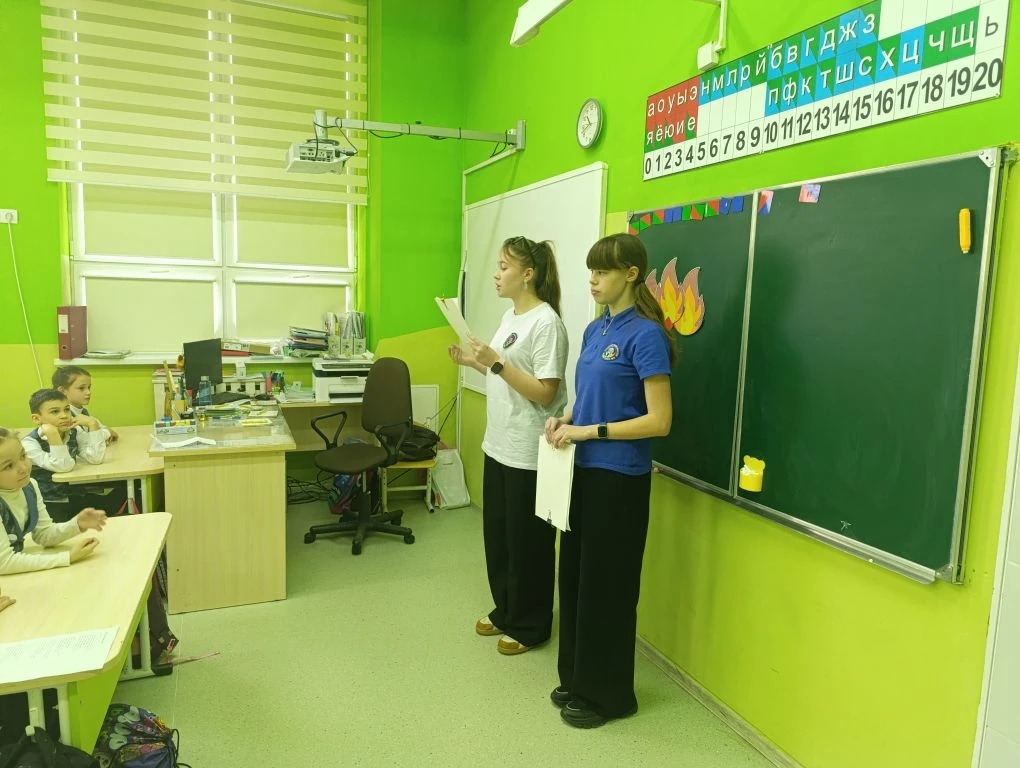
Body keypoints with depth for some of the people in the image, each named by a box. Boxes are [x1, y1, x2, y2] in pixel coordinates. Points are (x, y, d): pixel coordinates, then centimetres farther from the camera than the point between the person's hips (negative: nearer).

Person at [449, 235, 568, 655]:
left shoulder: (546, 323, -17)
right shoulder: (510, 316, 10)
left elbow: (545, 394, -22)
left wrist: (496, 363, -25)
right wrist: (474, 362, 4)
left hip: (529, 455, -9)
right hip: (498, 446, 9)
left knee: (527, 543, 7)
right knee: (496, 536, 19)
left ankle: (529, 625, 25)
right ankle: (505, 611, 38)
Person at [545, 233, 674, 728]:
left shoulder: (645, 334, -15)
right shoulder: (594, 329, 9)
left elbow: (659, 421, -19)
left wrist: (588, 431, -19)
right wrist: (566, 420, -1)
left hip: (619, 477, -8)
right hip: (583, 470, 8)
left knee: (606, 584, 5)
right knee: (575, 574, 16)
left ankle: (607, 693, 25)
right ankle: (577, 678, 35)